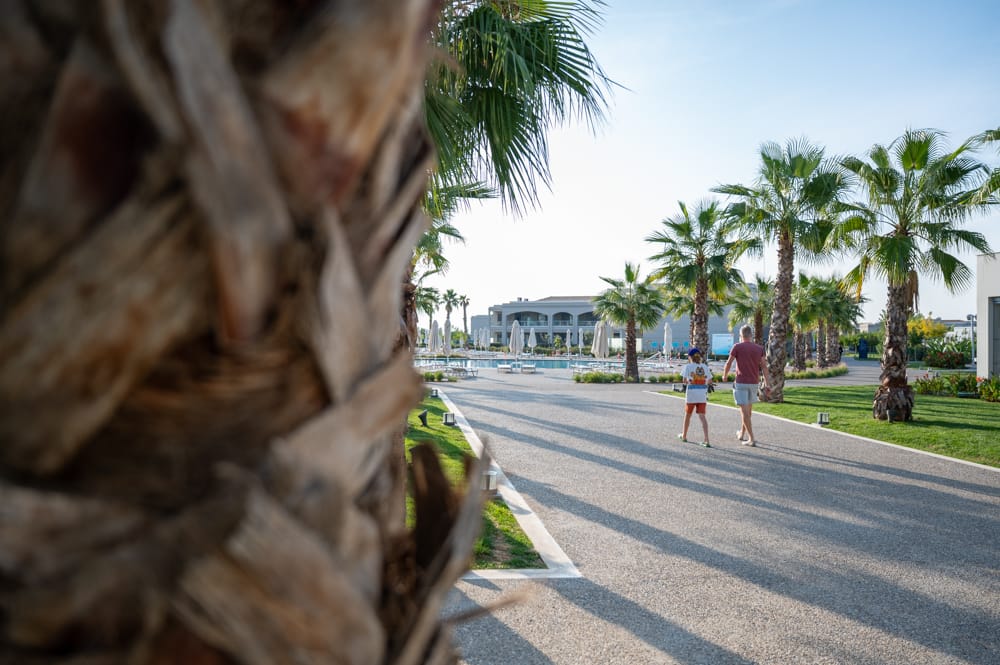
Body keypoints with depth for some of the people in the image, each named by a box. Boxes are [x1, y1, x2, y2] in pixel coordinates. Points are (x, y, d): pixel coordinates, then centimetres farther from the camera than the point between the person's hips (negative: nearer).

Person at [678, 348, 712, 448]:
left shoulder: (688, 366, -3)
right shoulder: (705, 367, 6)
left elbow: (684, 380, -9)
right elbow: (710, 381, 3)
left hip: (691, 394, -2)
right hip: (703, 395, 2)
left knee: (687, 415, 14)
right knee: (702, 416, -1)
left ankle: (684, 436, 30)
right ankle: (706, 440, -11)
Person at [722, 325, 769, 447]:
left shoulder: (737, 347, -6)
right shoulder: (759, 348, 5)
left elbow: (728, 363, -1)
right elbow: (764, 366, 2)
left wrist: (725, 376, 16)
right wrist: (766, 383, 3)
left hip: (741, 382, -5)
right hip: (754, 383, 5)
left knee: (744, 410, -4)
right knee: (748, 409, 18)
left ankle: (751, 438, -9)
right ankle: (742, 434, 32)